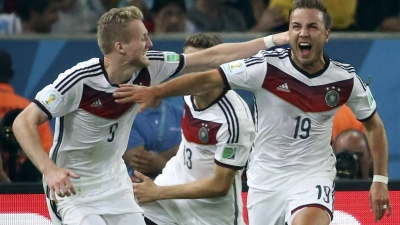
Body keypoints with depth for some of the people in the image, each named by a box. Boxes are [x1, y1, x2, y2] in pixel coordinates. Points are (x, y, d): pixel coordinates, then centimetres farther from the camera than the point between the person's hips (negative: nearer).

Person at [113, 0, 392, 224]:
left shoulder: (346, 80, -9)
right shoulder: (267, 67, -15)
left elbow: (374, 125, 7)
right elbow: (207, 79, -13)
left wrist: (380, 180, 2)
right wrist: (154, 91, -22)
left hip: (312, 174, -1)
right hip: (266, 174, 2)